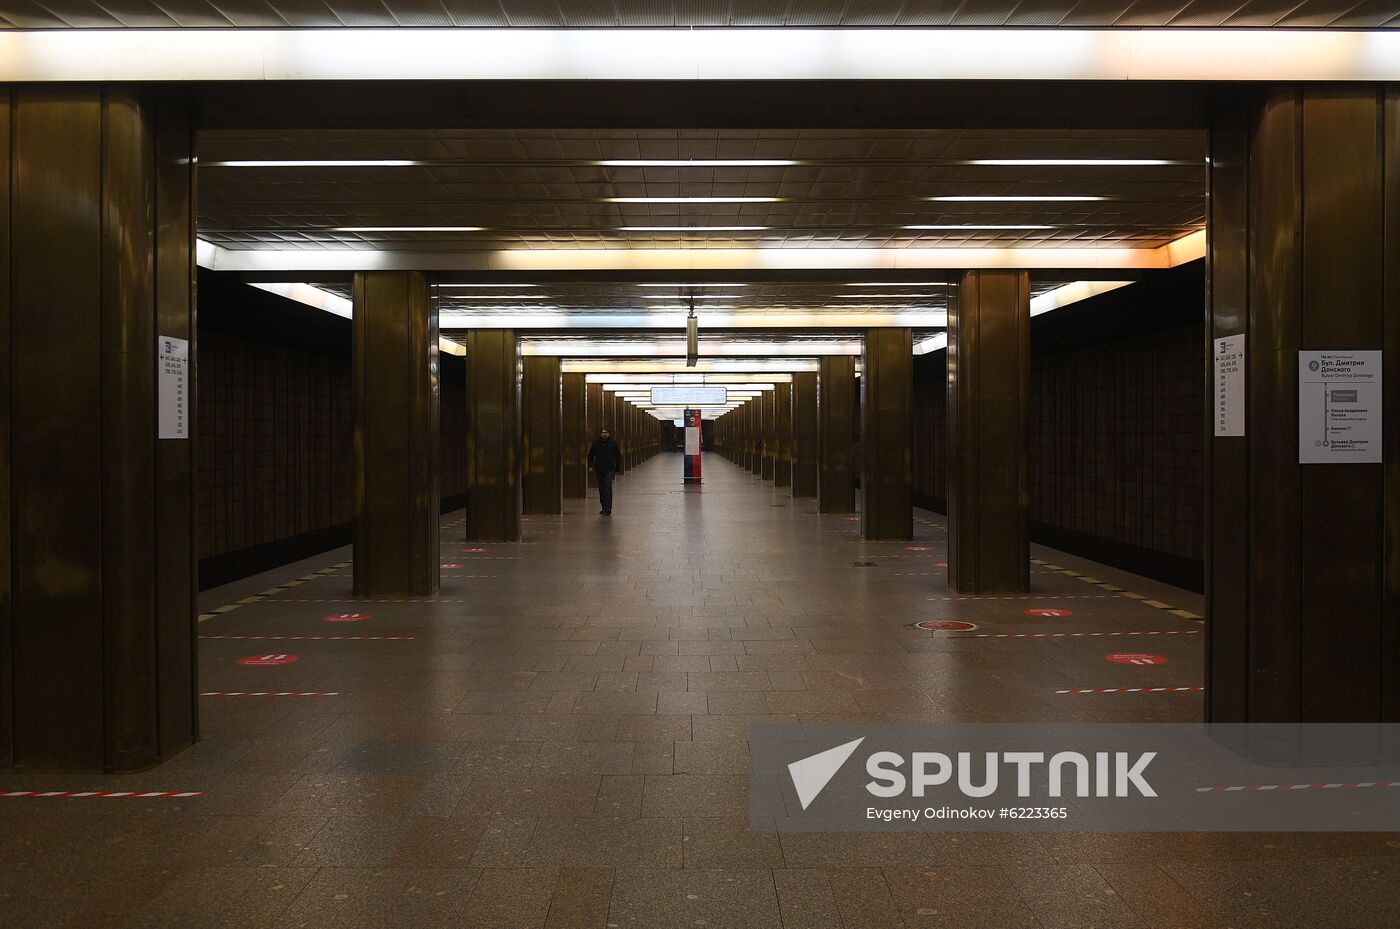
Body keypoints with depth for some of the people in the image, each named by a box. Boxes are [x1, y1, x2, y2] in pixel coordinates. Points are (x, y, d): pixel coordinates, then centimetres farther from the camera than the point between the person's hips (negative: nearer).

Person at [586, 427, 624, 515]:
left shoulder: (613, 443, 0)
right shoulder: (596, 442, 3)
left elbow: (618, 456, 6)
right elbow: (591, 455, 10)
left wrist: (617, 469, 4)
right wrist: (590, 465, -3)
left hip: (610, 469, -3)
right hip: (599, 470, 3)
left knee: (608, 487, -14)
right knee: (601, 489, 8)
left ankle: (608, 509, -18)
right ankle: (604, 507, 19)